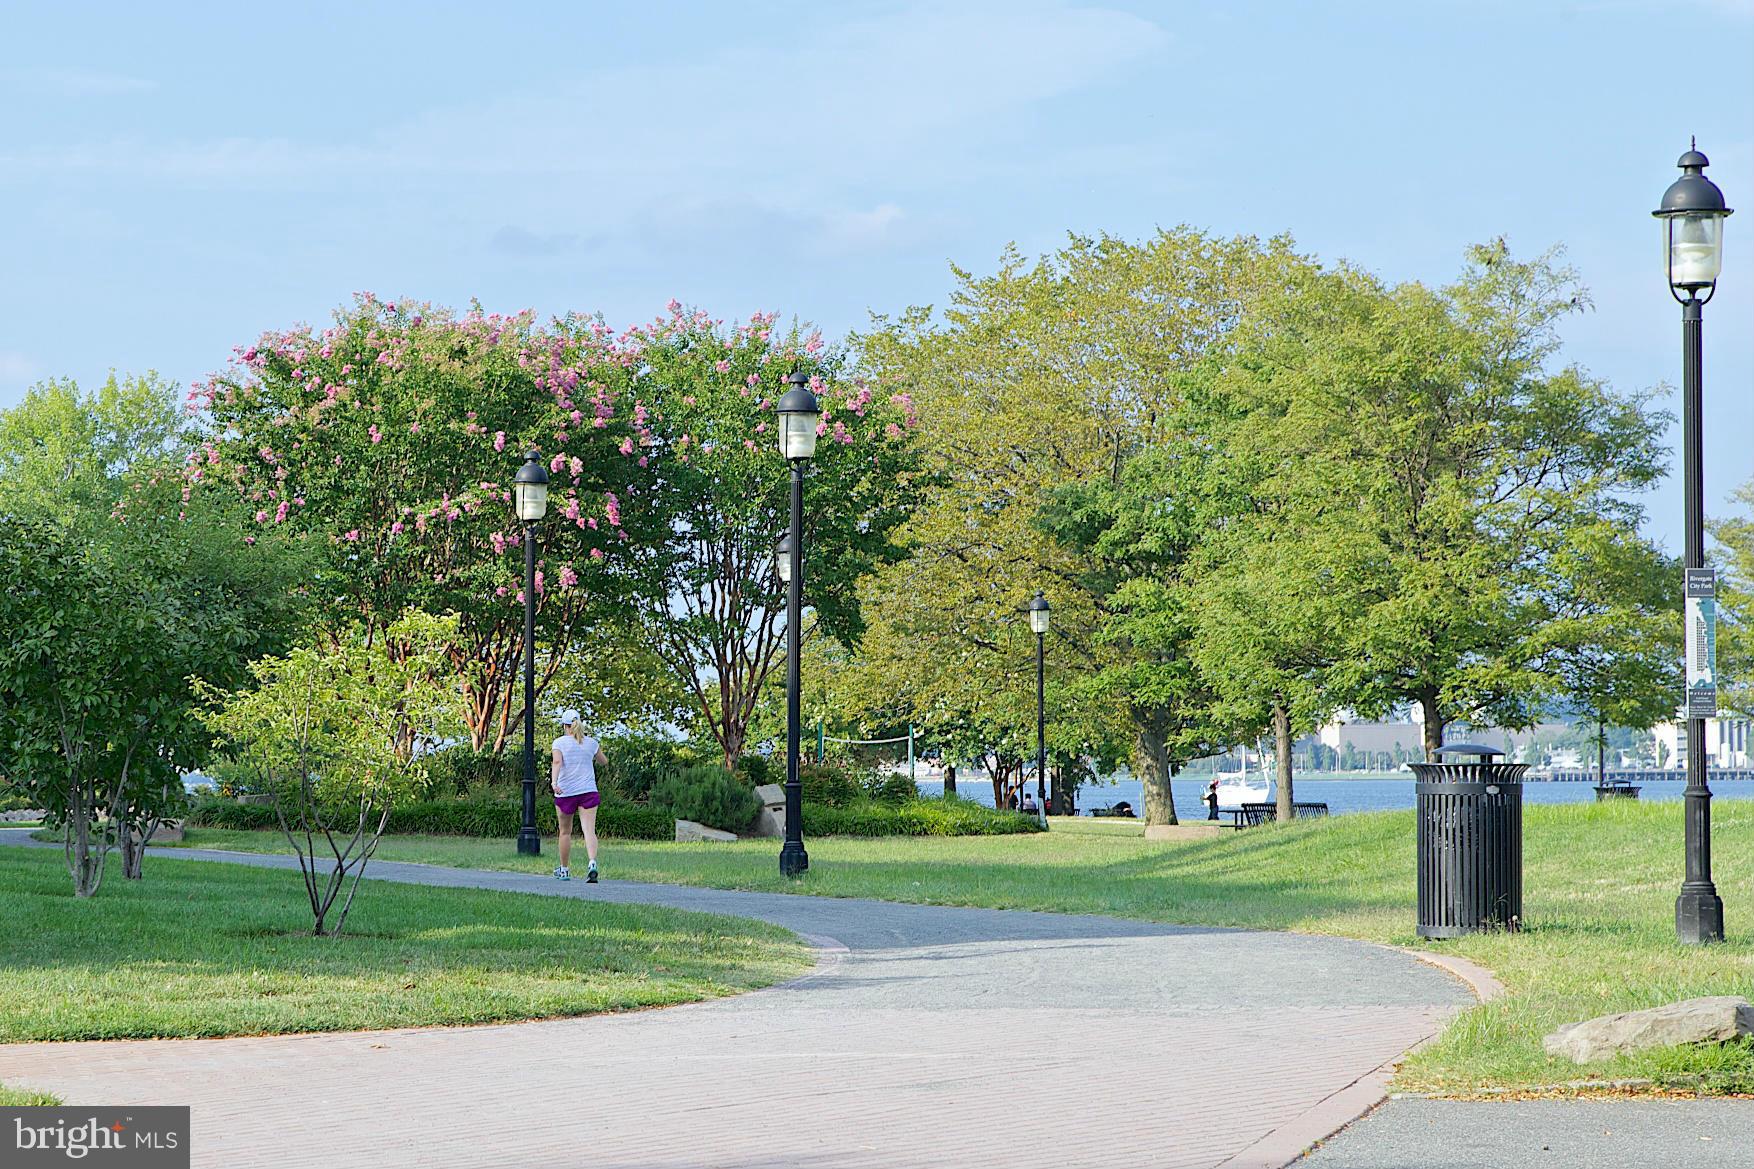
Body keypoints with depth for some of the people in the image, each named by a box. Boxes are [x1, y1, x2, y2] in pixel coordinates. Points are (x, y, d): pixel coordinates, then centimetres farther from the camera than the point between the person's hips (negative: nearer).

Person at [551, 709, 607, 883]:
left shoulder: (559, 742, 0)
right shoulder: (591, 742, 9)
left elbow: (557, 762, -17)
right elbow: (604, 761, 24)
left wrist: (554, 781, -29)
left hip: (565, 792, -1)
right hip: (589, 791, 1)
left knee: (565, 832, 14)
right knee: (589, 831, -9)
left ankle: (564, 870, 25)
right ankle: (592, 864, -31)